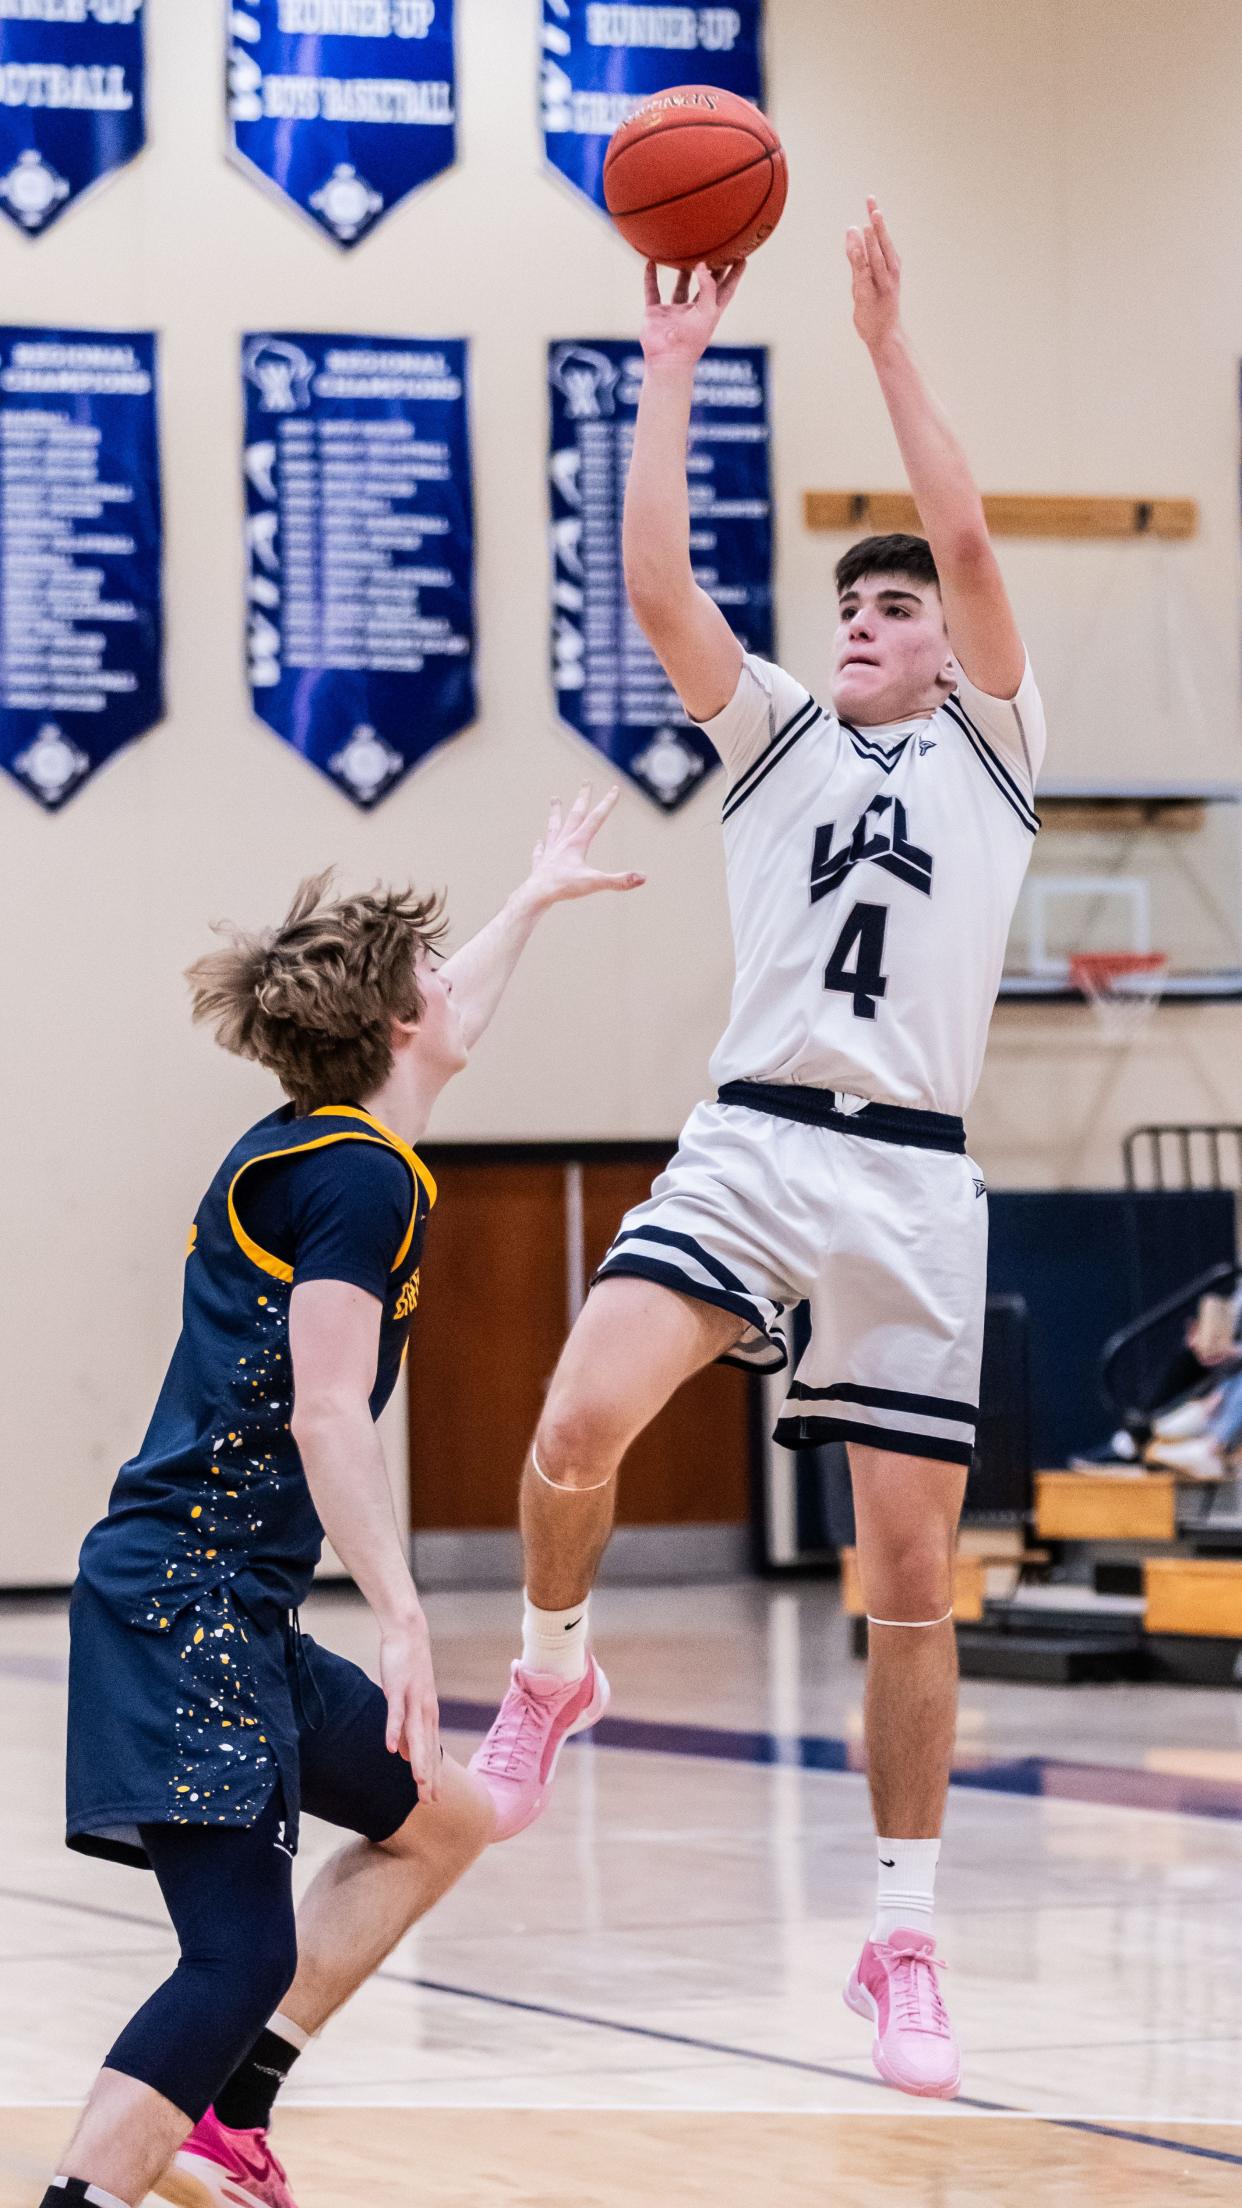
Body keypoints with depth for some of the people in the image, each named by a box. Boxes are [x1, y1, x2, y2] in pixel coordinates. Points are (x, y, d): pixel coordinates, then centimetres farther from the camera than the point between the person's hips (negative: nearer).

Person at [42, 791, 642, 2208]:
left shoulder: (313, 1144, 16)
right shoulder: (359, 1180, -11)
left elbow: (441, 1028, 37)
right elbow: (323, 1416, -20)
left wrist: (535, 900, 51)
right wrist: (401, 1620, -25)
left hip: (233, 1613, 10)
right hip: (190, 1601, -10)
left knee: (441, 1820, 21)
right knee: (241, 1956, -19)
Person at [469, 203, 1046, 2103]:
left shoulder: (991, 748, 13)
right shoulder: (778, 738, 18)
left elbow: (970, 540, -1)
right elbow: (657, 585, 5)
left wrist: (889, 343, -2)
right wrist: (673, 367, 2)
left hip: (914, 1179, -1)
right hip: (750, 1146, 1)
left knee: (912, 1576, 0)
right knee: (578, 1431, -24)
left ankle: (906, 1944, 10)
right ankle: (552, 1678, 6)